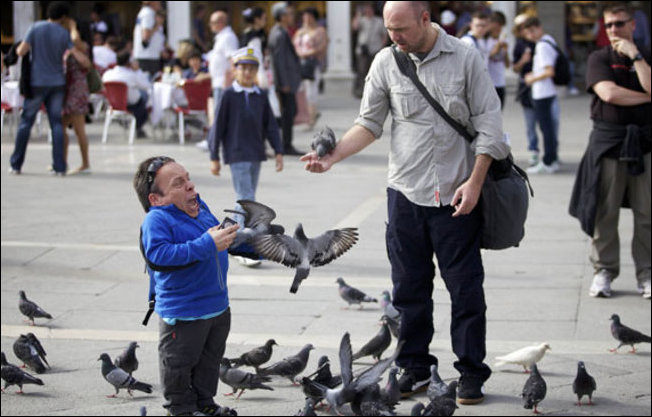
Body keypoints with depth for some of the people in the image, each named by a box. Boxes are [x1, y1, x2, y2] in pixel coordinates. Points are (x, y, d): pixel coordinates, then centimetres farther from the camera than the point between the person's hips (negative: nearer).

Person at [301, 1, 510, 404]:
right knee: (410, 287, 8)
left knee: (465, 286, 2)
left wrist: (475, 181, -10)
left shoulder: (465, 58, -5)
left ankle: (472, 373, 12)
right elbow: (370, 123, 7)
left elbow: (488, 123, -3)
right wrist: (333, 155, -8)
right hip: (406, 192, 3)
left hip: (456, 194, -3)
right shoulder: (386, 62, 2)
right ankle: (415, 369, 19)